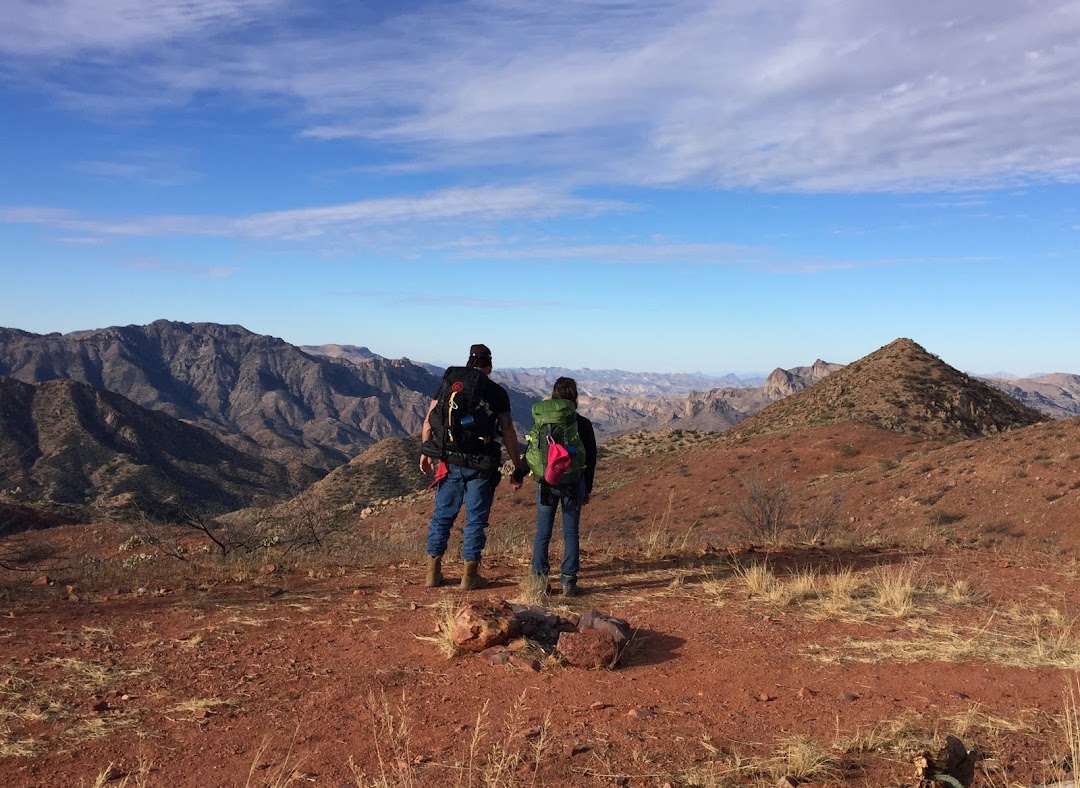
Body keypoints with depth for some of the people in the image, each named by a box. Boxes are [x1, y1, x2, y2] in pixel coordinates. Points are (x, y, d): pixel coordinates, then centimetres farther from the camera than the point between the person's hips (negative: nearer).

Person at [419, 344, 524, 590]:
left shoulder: (449, 383, 7)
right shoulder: (497, 392, 0)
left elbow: (429, 421, 5)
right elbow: (508, 434, -3)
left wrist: (426, 453, 14)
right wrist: (518, 468, 3)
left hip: (450, 461, 3)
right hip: (482, 465, -2)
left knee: (442, 515, 12)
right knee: (476, 519, 7)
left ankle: (433, 572, 16)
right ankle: (470, 574, 10)